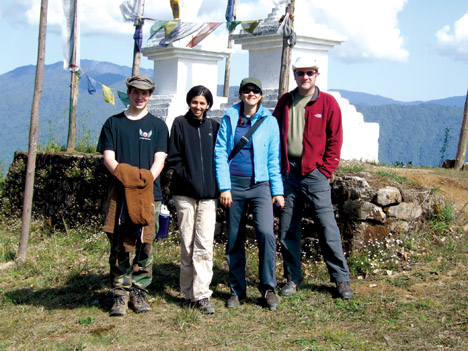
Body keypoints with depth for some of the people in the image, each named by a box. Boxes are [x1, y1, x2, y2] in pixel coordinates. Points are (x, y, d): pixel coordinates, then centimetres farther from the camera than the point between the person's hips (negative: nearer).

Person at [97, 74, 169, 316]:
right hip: (119, 192, 0)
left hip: (149, 194, 0)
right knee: (119, 246, -1)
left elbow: (159, 159, 3)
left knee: (144, 245, 1)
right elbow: (108, 157, 4)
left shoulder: (157, 125, 11)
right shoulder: (113, 123, 12)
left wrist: (146, 179, -15)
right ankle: (120, 294, 6)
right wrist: (125, 176, -14)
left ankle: (139, 292, 11)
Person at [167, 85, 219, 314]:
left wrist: (216, 185, 0)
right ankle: (188, 293, 14)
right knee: (187, 245, 4)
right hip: (185, 193, -1)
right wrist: (188, 179, -9)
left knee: (205, 245, -7)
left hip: (208, 194, 1)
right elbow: (173, 158, 2)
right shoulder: (180, 124, 6)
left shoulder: (214, 126, 11)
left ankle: (202, 294, -4)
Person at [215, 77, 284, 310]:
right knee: (234, 238, 5)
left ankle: (268, 288, -4)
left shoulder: (269, 121, 6)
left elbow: (274, 158, 8)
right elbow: (220, 153, 3)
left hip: (260, 185, -1)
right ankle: (237, 290, 18)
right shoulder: (229, 119, 6)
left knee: (266, 233, -18)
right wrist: (224, 187, -5)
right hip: (234, 184, 1)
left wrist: (278, 190, 3)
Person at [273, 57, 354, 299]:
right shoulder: (285, 102, 11)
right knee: (287, 229, 7)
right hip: (288, 172, 4)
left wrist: (325, 171, -6)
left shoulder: (327, 102, 1)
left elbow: (335, 140, 1)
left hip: (314, 173, -3)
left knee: (328, 227, -4)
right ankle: (292, 277, 19)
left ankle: (341, 279, 7)